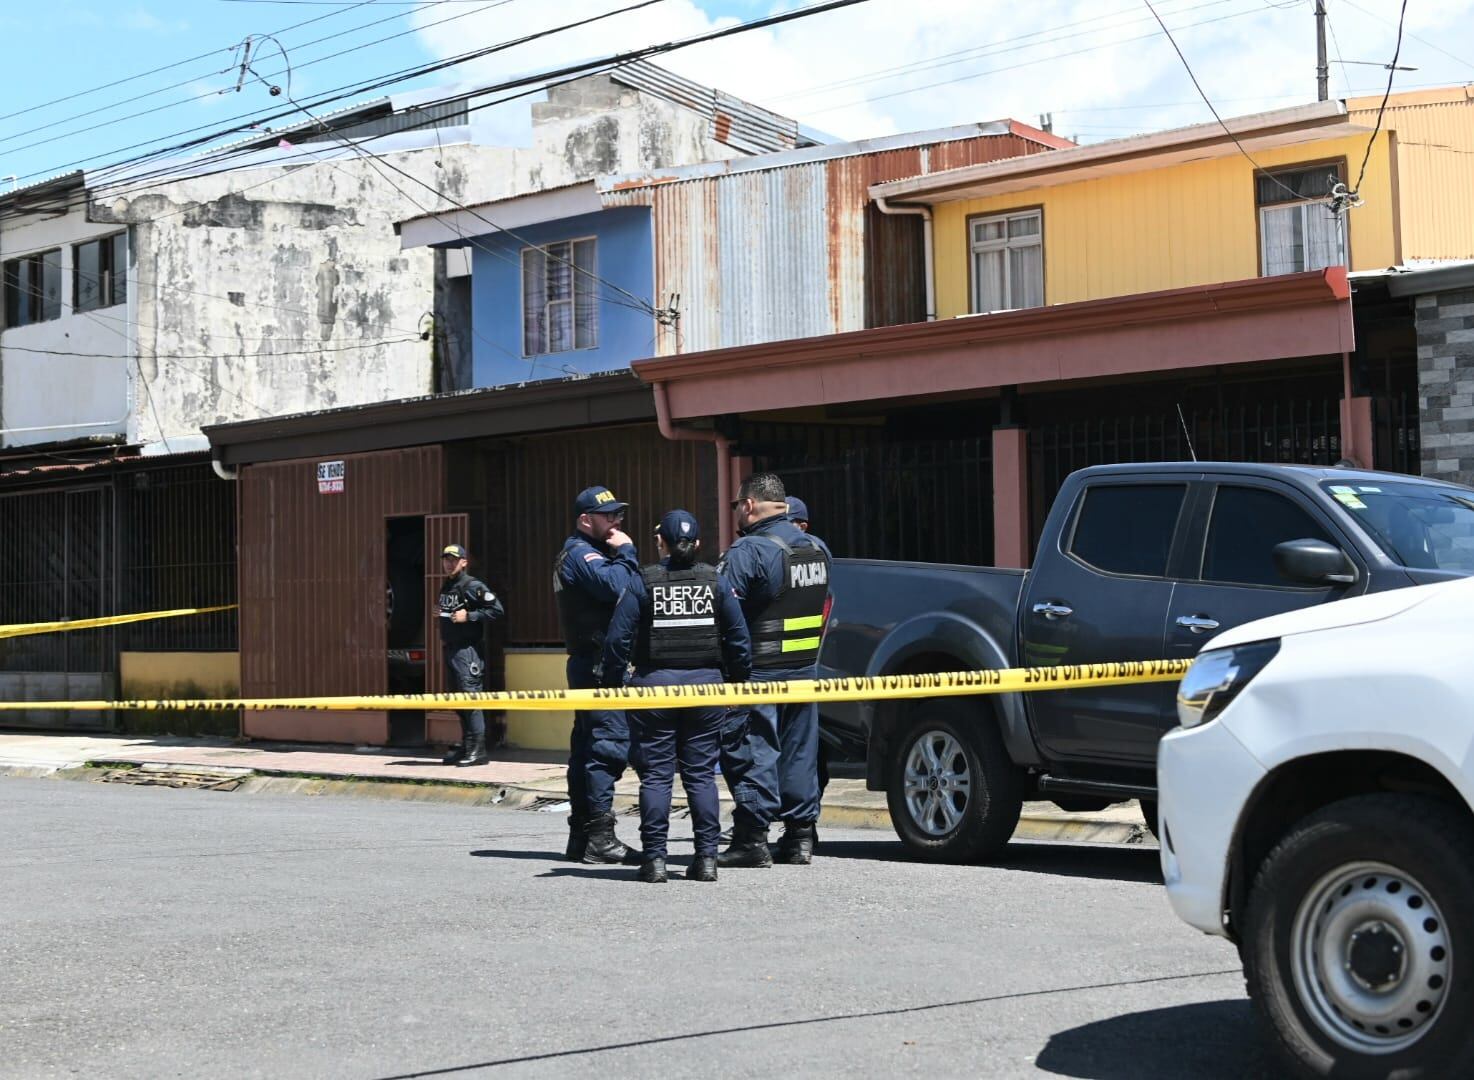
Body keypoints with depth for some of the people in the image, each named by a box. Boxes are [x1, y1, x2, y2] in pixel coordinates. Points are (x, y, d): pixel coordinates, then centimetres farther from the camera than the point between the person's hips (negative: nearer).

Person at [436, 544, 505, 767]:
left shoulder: (473, 586, -8)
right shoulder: (445, 587, 17)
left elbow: (496, 609, -15)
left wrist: (468, 616, -17)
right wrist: (440, 615, 12)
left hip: (467, 649, -9)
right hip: (449, 648, 9)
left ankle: (478, 750, -9)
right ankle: (465, 746, 20)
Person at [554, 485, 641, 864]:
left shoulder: (587, 553, 24)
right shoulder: (582, 553, -10)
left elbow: (627, 591, 21)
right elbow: (619, 587, -23)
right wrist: (626, 552, -11)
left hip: (589, 664, 11)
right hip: (600, 663, -11)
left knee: (587, 745, 11)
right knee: (609, 743, -13)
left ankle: (581, 835, 16)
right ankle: (599, 837, -14)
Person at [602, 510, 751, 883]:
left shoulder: (643, 583, -4)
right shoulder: (715, 582, 4)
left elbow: (618, 639, -7)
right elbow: (739, 638, 4)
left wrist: (613, 684, 1)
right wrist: (738, 682, 13)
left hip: (656, 684, -2)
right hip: (705, 683, 2)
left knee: (655, 775, 3)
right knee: (702, 774, 7)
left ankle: (655, 858, 0)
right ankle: (707, 856, 4)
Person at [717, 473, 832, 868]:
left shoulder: (748, 552, -15)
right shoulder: (817, 548, 10)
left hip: (758, 671, -7)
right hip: (804, 669, 8)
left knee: (752, 751, -3)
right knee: (799, 750, 13)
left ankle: (752, 838, -4)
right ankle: (800, 835, 16)